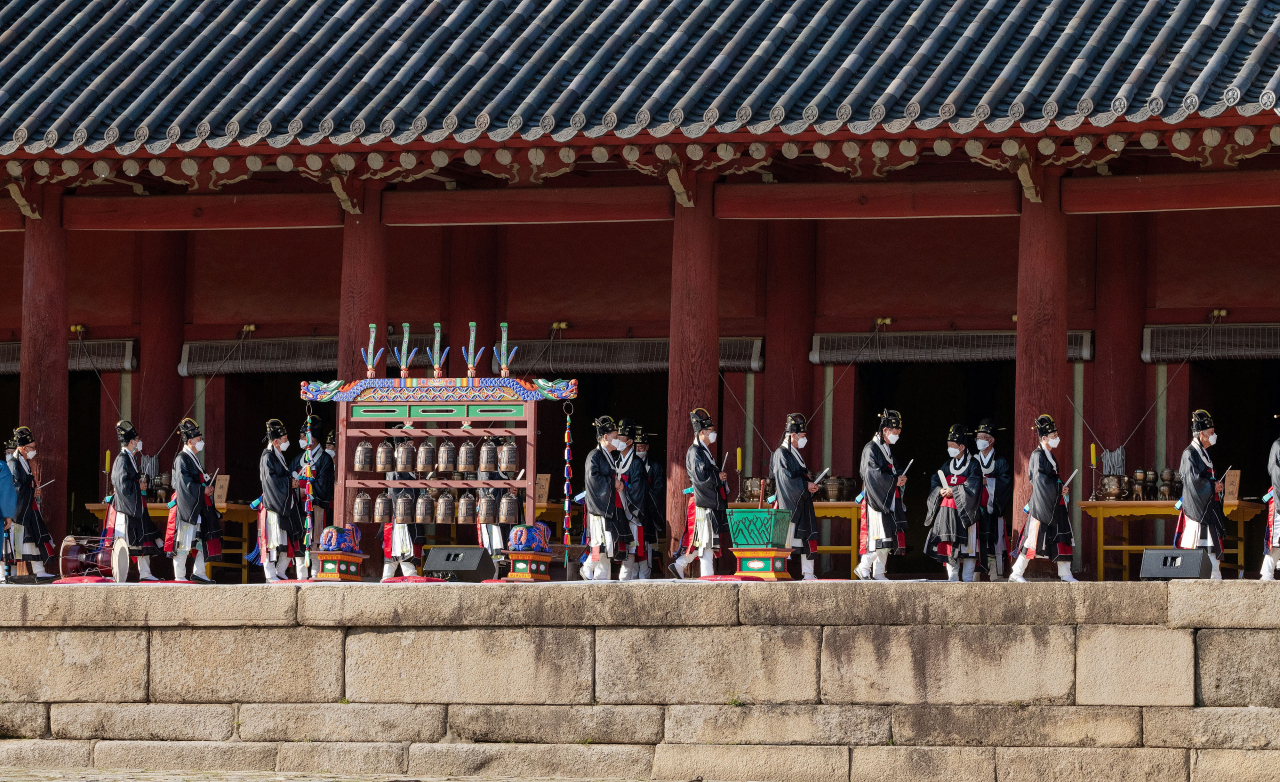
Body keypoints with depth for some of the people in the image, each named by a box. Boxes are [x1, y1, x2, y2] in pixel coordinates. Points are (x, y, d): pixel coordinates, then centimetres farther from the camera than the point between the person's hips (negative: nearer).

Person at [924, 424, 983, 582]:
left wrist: (953, 491, -15)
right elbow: (935, 481, 11)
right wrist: (940, 491, -9)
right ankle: (952, 577, 9)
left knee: (967, 544, -6)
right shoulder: (948, 465, 16)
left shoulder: (973, 465, -3)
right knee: (948, 545, 3)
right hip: (946, 510, 6)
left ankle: (968, 578, -3)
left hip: (964, 510, -6)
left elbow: (971, 487, -14)